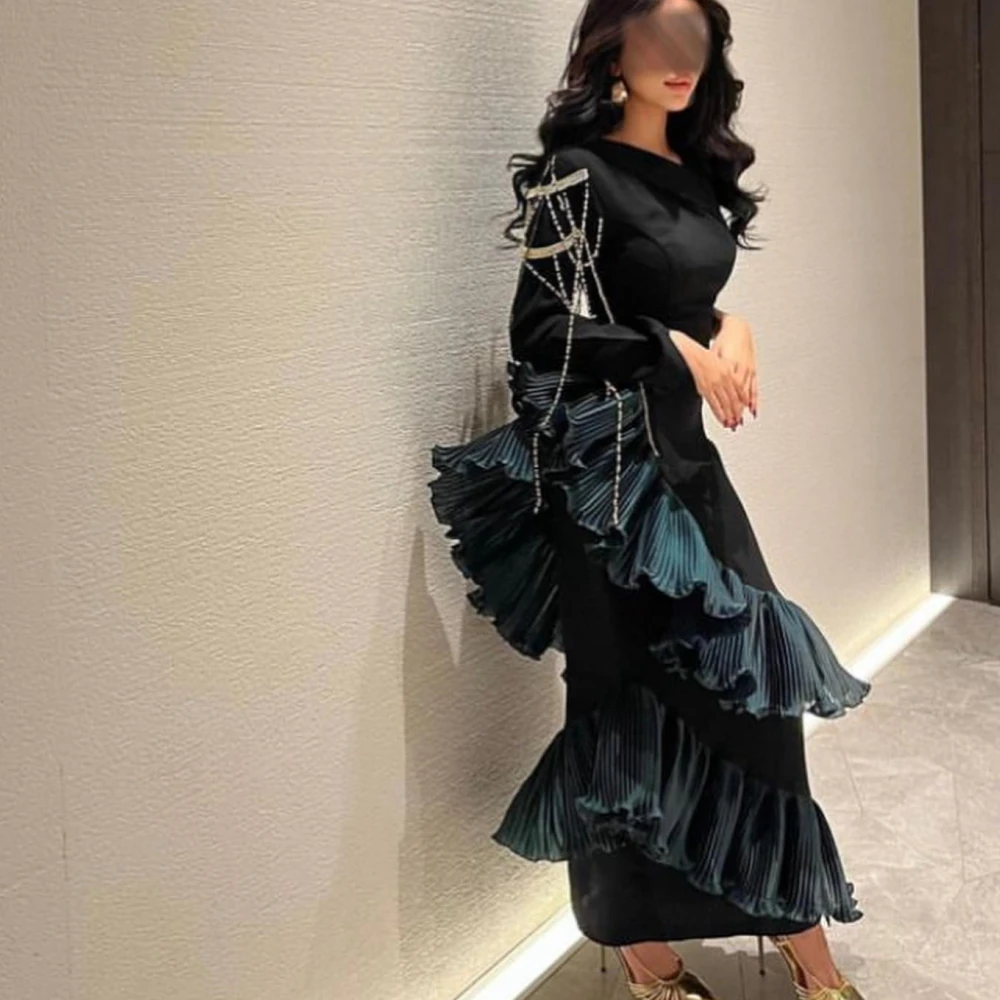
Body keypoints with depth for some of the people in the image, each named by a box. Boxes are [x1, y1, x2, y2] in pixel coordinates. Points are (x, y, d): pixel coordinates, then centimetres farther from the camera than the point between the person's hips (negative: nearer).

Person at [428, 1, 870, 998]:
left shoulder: (698, 172, 11)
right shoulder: (577, 174, -11)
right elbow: (543, 331, -16)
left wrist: (731, 331, -1)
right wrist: (676, 350, -16)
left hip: (684, 447, 8)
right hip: (608, 462, -7)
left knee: (751, 680, 8)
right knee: (634, 691, 1)